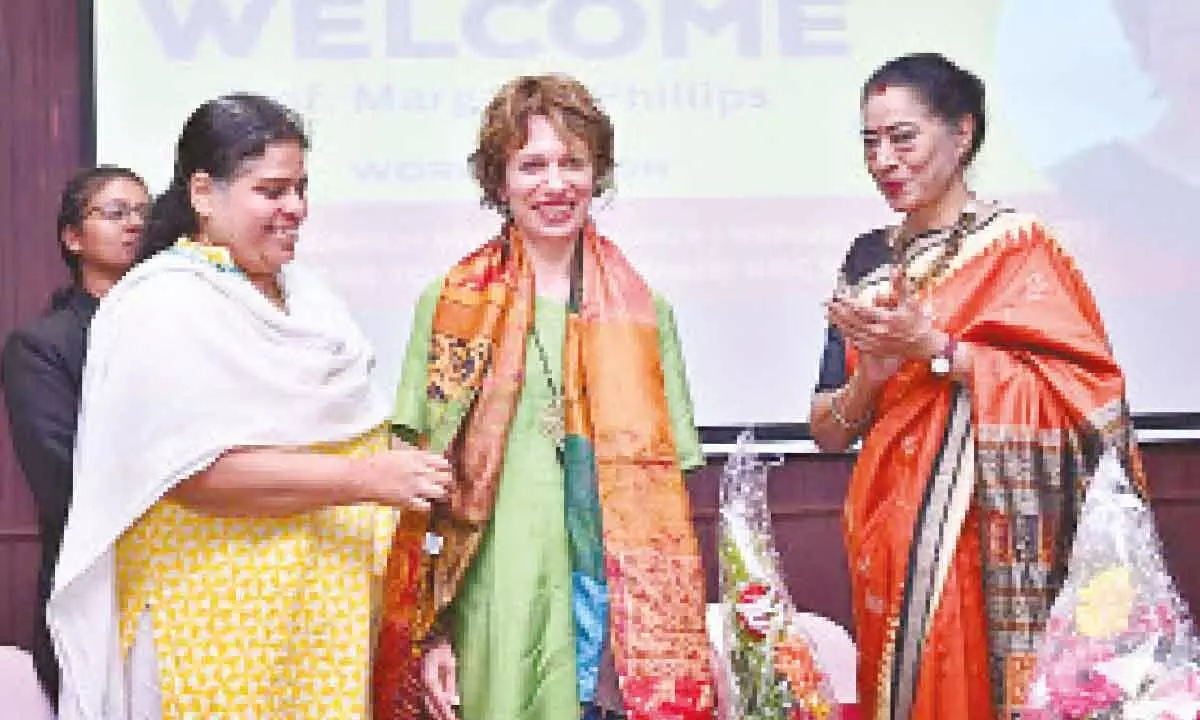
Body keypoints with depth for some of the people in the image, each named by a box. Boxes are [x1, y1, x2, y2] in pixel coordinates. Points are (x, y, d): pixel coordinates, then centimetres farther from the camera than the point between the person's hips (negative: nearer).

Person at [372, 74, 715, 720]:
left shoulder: (642, 310, 8)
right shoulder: (449, 304, 4)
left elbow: (665, 487, 9)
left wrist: (676, 637, 1)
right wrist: (429, 635, -5)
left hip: (612, 611, 1)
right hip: (487, 612, -1)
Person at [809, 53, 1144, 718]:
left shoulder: (1016, 245, -5)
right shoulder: (868, 258, 10)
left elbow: (1085, 392, -17)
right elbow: (829, 433, 9)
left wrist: (933, 349, -20)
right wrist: (872, 372, -12)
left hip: (992, 541, -5)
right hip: (888, 536, 5)